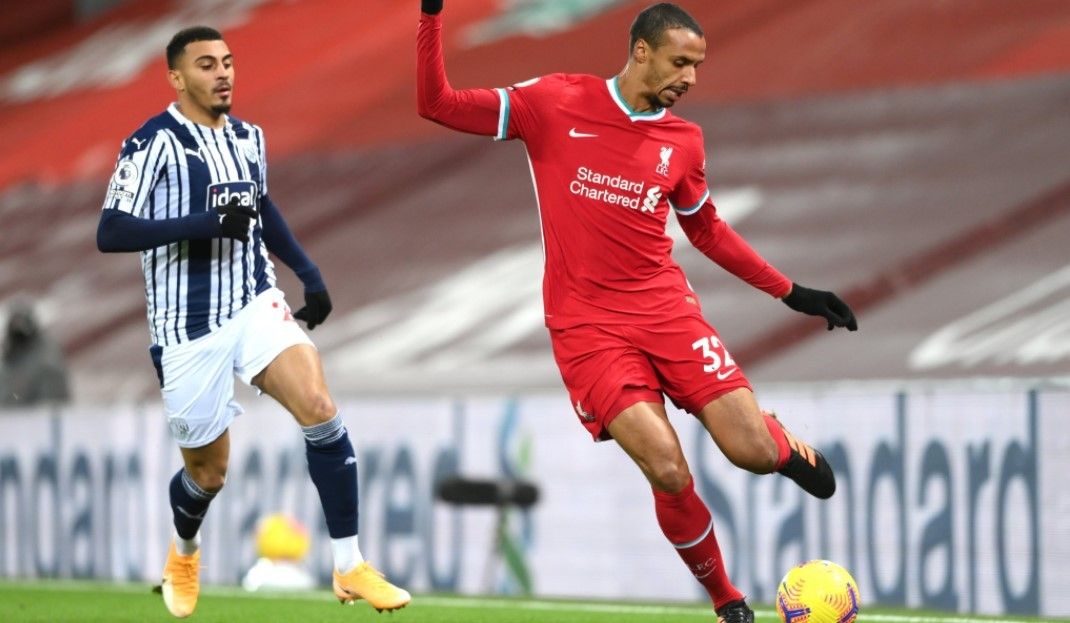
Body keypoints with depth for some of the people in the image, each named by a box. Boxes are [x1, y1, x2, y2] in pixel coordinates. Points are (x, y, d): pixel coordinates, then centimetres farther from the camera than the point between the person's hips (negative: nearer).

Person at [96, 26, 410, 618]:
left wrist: (307, 271, 19)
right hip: (189, 329, -4)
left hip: (255, 306, 4)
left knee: (321, 411, -19)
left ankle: (350, 568, -14)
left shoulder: (248, 137, 8)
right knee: (209, 470, 7)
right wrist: (201, 224, -29)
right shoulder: (154, 143, -13)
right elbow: (111, 233, -21)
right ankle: (183, 556, 42)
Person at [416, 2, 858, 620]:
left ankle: (783, 441, 28)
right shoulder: (555, 104, -3)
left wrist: (792, 292, 18)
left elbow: (707, 230, 21)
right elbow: (438, 104, 0)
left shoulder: (684, 141, 6)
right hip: (587, 325, -3)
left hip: (667, 308, 3)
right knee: (669, 472, -19)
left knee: (754, 453, -12)